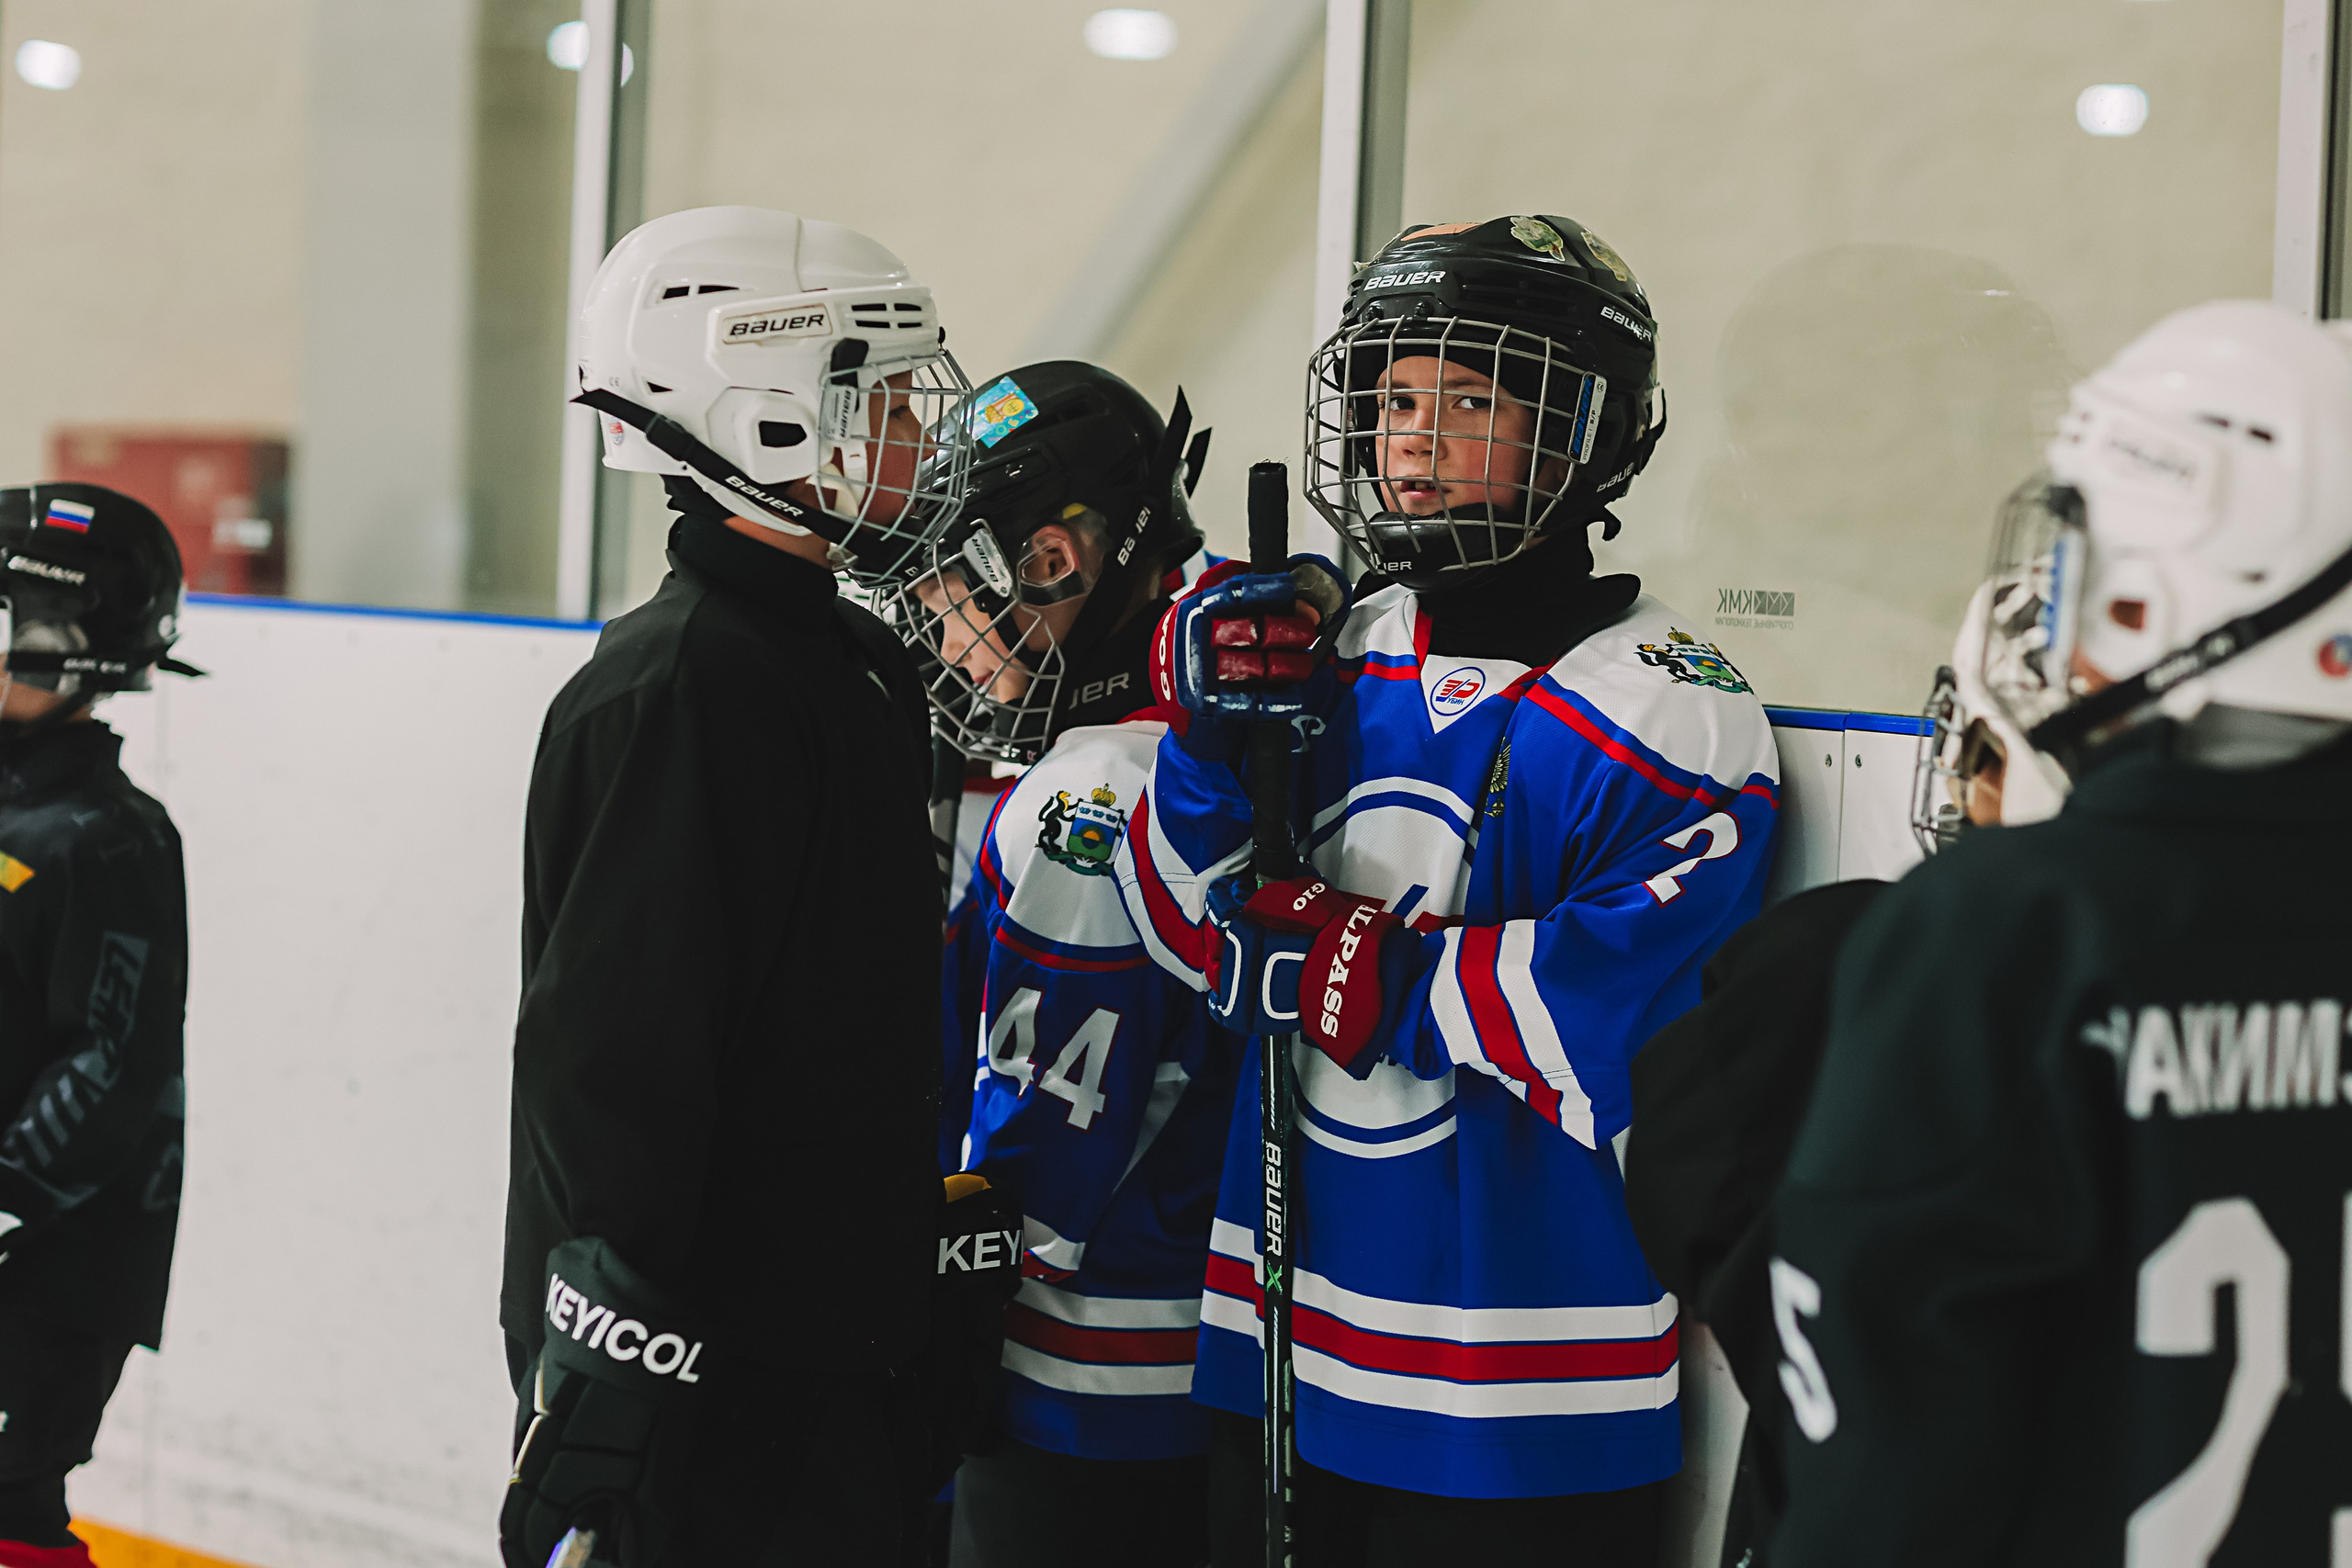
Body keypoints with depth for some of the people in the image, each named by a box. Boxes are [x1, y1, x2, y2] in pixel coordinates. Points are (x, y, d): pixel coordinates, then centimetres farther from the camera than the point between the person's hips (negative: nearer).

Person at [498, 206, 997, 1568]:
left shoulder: (857, 666, 13)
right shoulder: (675, 689, -17)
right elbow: (609, 1076, -22)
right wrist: (595, 1409, -23)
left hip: (841, 1364, 9)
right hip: (703, 1403, -9)